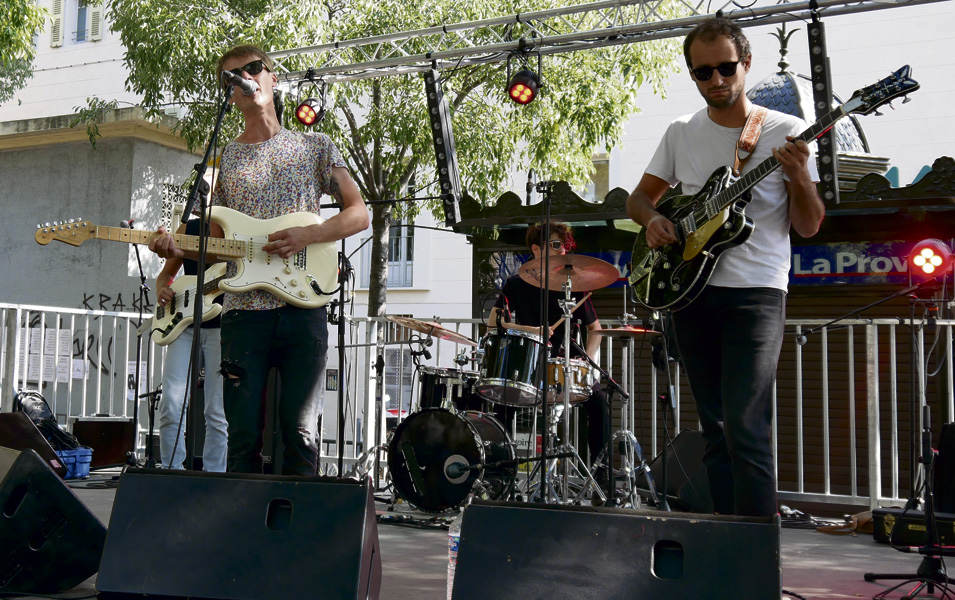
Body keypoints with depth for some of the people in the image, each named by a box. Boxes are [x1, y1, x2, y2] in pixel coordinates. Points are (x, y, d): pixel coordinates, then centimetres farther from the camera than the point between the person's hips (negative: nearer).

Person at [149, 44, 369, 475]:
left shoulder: (314, 146, 11)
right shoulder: (224, 159, 15)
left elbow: (359, 214, 6)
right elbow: (214, 243, 17)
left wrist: (307, 235, -10)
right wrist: (178, 250, -5)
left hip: (303, 306, -1)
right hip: (244, 312, 2)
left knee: (300, 434, 0)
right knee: (244, 436, 0)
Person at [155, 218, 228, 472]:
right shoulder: (188, 229, 9)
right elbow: (167, 272, 20)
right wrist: (162, 291, -2)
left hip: (222, 327, -2)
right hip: (185, 323, 3)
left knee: (218, 412, -1)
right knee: (171, 405, -7)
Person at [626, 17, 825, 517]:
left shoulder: (786, 133, 1)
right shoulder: (681, 133, 11)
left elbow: (807, 227, 1)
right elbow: (639, 197, 18)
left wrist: (800, 180, -18)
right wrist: (652, 219, -4)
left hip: (756, 293, -4)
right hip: (690, 292, 4)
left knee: (746, 428, -15)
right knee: (716, 431, 9)